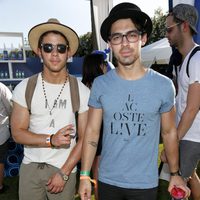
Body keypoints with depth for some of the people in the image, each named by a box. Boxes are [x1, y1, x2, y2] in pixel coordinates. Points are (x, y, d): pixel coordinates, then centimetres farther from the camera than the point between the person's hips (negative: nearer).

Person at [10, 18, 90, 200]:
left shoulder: (82, 92, -9)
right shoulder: (24, 88, -6)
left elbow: (84, 138, -6)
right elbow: (17, 132, -5)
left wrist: (64, 173, -11)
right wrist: (51, 140, -20)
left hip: (65, 169, -1)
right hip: (30, 167, 1)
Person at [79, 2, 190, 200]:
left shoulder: (164, 85, -9)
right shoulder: (100, 84, -8)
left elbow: (169, 132, 1)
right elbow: (91, 132, -3)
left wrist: (175, 173, 5)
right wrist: (84, 175, -5)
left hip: (146, 183, 0)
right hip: (107, 181, 1)